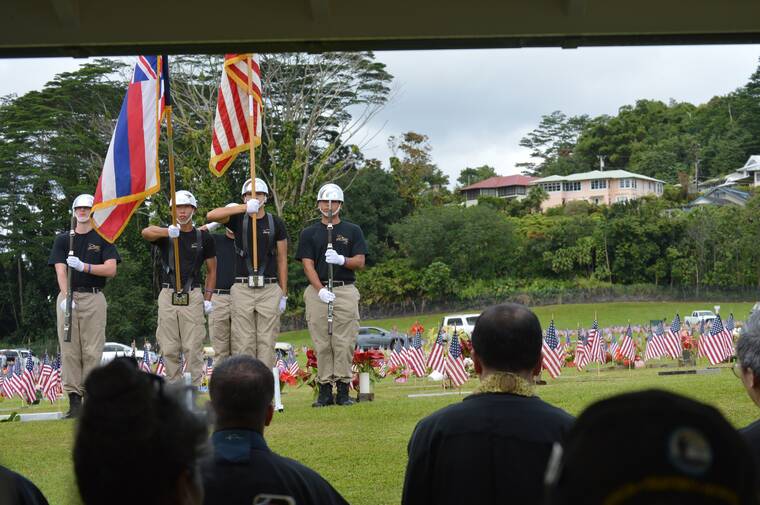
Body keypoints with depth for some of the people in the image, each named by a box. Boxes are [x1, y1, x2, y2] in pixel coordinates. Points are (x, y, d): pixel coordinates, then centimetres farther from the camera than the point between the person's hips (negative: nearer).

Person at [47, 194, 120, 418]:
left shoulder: (103, 239, 10)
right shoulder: (63, 239, 14)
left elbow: (111, 269, -2)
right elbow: (60, 271, 1)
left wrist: (84, 266, -16)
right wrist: (66, 297, -15)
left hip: (93, 297, -1)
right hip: (67, 296, 2)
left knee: (92, 350, -6)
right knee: (69, 349, -3)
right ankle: (73, 398, -3)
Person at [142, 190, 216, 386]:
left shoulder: (203, 237, 8)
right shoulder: (166, 235, 6)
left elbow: (211, 270, 14)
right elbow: (146, 232, -18)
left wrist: (207, 298, 3)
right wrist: (167, 232, -39)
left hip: (193, 296, -1)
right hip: (168, 295, 1)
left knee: (193, 348, -5)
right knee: (169, 349, 2)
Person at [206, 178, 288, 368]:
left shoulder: (276, 223, 8)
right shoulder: (238, 220, 7)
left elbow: (282, 260, 9)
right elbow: (211, 215, -13)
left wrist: (283, 295, 4)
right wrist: (245, 207, -21)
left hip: (269, 289, 0)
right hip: (242, 288, 0)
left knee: (266, 342, 0)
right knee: (243, 343, -2)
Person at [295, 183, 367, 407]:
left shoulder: (352, 231, 11)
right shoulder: (309, 233, 11)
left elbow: (360, 262, 3)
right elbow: (308, 265, 2)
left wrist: (341, 259, -17)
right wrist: (321, 290, -13)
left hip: (345, 290, 0)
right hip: (317, 291, 1)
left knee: (344, 343, -5)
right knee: (322, 344, 0)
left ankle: (343, 390, -1)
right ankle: (325, 389, 4)